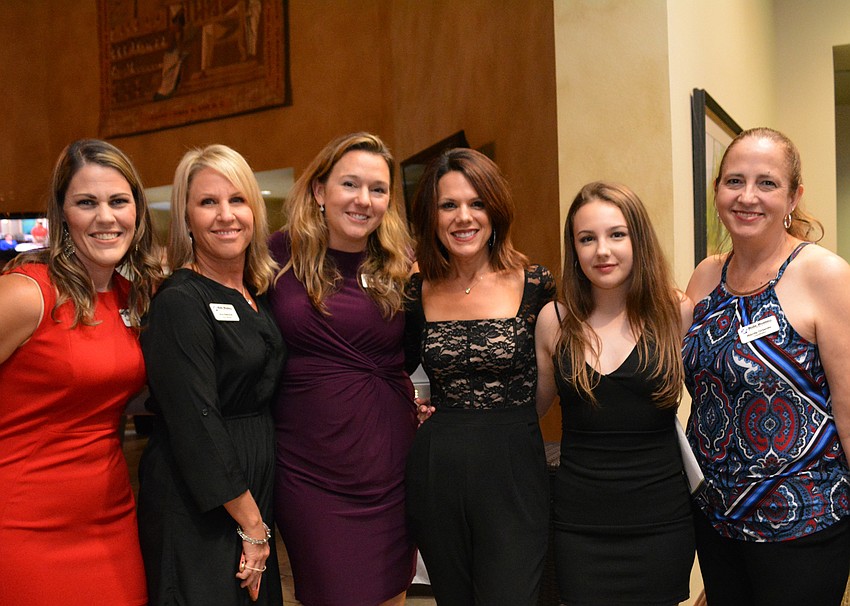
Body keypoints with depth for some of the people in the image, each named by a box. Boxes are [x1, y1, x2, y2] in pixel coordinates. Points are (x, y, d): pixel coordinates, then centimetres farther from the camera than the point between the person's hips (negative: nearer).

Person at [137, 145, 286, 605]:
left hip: (255, 493, 7)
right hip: (196, 510, -7)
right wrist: (251, 525, -16)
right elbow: (196, 425, -19)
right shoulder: (180, 302, -14)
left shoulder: (257, 296, 9)